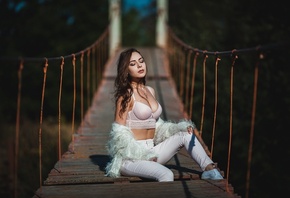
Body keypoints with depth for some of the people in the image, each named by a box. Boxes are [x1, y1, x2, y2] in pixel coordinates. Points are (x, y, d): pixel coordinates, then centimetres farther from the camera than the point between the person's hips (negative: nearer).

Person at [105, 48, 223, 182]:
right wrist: (141, 155, -18)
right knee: (166, 174, -34)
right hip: (130, 157, -7)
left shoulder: (150, 91, 15)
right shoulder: (126, 94, -8)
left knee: (185, 134, -10)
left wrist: (183, 127, 2)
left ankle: (210, 170, -21)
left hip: (149, 152, 7)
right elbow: (119, 132, -11)